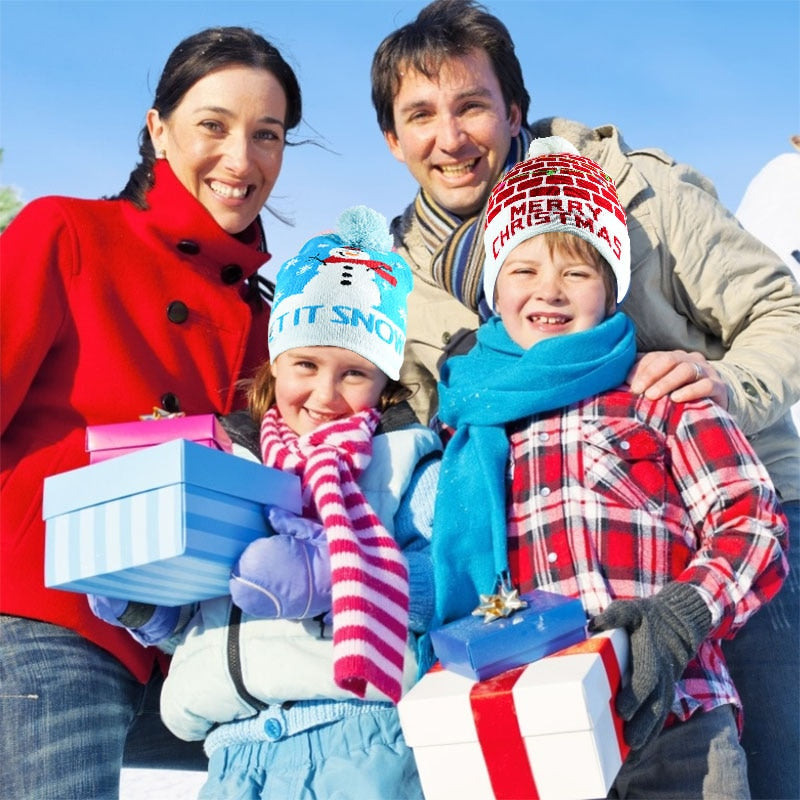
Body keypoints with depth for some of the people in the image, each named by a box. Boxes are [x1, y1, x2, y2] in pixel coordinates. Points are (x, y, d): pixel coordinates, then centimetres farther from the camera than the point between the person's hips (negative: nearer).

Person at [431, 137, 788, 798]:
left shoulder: (657, 392, 11)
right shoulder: (470, 420, 18)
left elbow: (754, 520, 3)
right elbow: (450, 577, 20)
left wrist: (678, 620, -15)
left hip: (669, 722, -1)